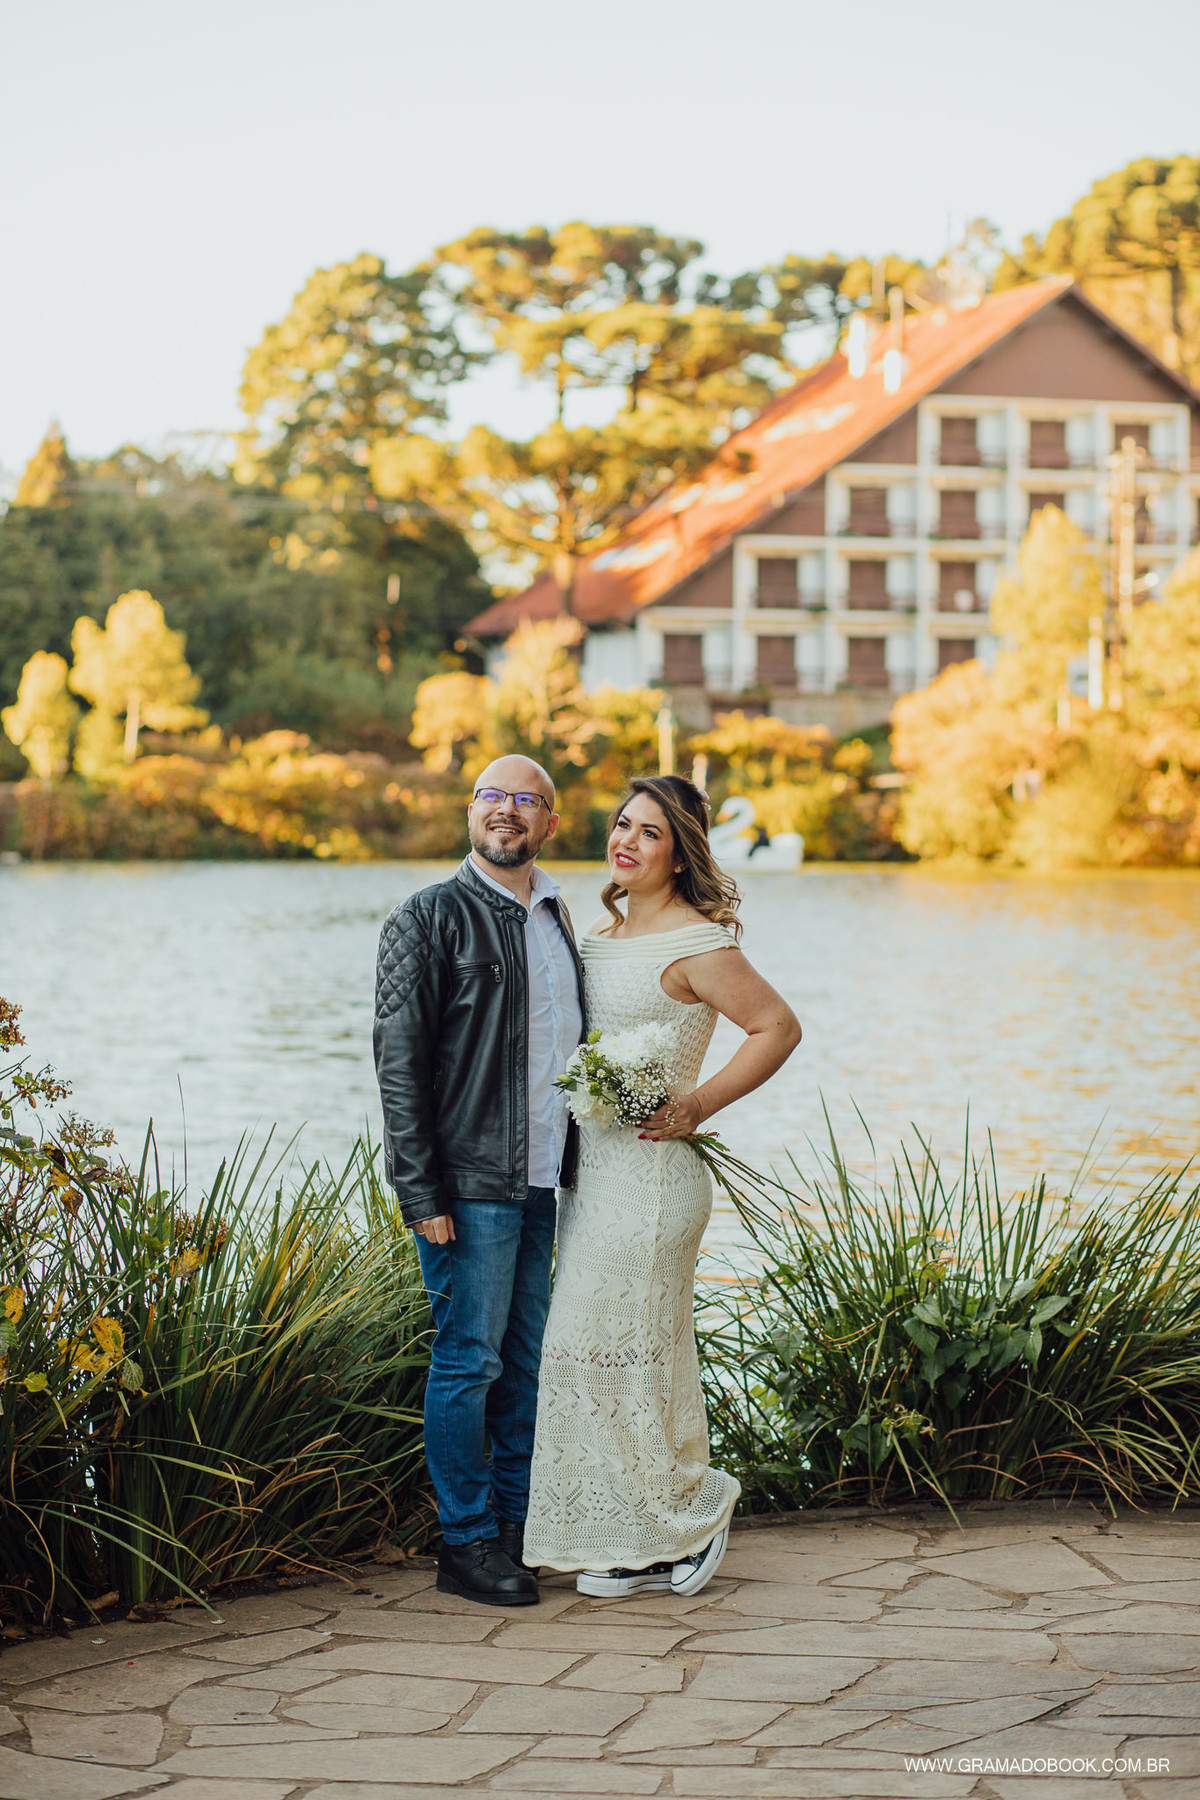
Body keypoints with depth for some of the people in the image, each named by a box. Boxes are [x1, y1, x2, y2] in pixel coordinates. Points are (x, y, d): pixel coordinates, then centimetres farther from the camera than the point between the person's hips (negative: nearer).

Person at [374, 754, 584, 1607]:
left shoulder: (555, 919, 15)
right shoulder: (431, 918, -6)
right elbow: (400, 1059, -9)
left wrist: (573, 1163, 14)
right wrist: (421, 1190, -15)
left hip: (541, 1180, 7)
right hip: (468, 1180, -7)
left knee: (528, 1360, 11)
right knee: (470, 1359, -2)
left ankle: (519, 1524, 21)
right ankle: (467, 1543, 7)